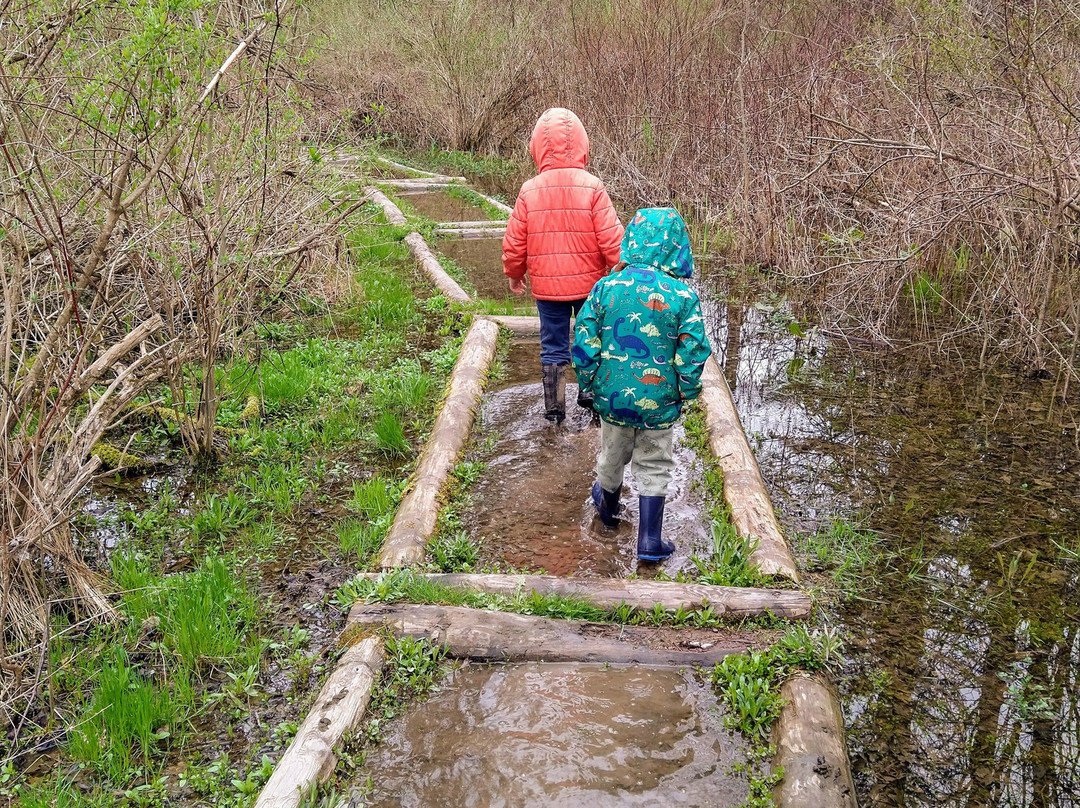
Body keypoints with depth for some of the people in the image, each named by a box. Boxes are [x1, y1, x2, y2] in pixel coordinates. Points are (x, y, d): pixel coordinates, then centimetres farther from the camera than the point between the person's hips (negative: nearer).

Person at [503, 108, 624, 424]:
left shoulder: (529, 191, -6)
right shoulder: (592, 187, -11)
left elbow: (514, 241, -1)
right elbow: (611, 238, -11)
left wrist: (514, 273, 17)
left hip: (546, 286, 1)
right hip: (589, 282, -1)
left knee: (553, 347, 11)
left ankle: (554, 407, 16)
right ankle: (590, 394, 30)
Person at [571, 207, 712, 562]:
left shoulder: (605, 287, -9)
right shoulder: (683, 295, -14)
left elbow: (584, 343, -6)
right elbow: (693, 352, -12)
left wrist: (588, 385, 7)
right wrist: (687, 392, 4)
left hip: (612, 394, 2)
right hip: (658, 400, -2)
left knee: (612, 454, 24)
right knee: (654, 466, 13)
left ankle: (608, 507, 51)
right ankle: (650, 541, 15)